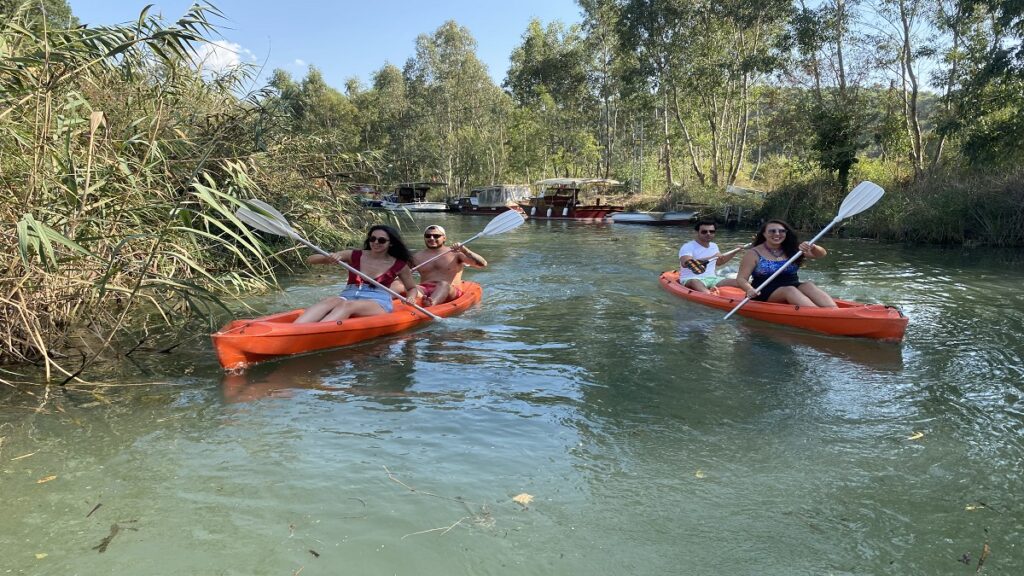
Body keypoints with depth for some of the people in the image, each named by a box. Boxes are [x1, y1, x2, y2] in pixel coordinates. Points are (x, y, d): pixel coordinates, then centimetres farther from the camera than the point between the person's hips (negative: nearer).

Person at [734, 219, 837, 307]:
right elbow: (741, 278, -7)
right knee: (790, 290, -31)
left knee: (808, 285, -25)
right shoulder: (754, 254, -1)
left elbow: (822, 254, 6)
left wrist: (812, 248, -18)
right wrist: (749, 289, -29)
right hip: (765, 294, -4)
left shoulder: (792, 249, 10)